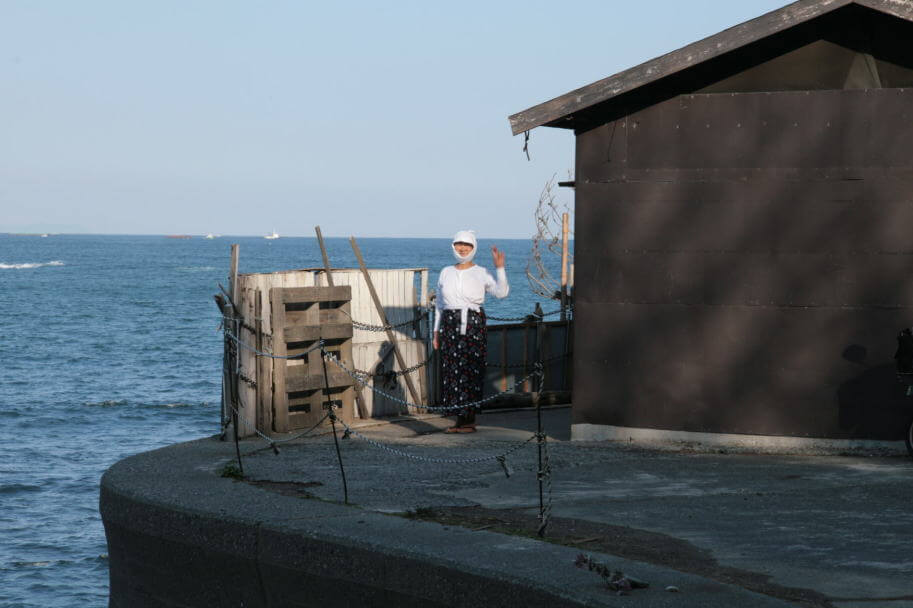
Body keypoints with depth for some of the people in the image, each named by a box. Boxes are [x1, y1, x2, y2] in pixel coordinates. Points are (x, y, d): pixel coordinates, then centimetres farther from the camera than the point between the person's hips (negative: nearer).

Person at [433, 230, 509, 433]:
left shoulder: (481, 273, 3)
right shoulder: (446, 273, 13)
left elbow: (501, 292, -11)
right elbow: (439, 304, 17)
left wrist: (499, 268, -20)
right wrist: (436, 332, 13)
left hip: (473, 325, -3)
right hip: (449, 325, 3)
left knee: (471, 371, -6)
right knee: (451, 371, 0)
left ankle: (468, 420, 0)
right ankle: (461, 419, 7)